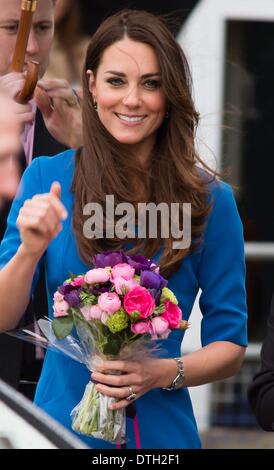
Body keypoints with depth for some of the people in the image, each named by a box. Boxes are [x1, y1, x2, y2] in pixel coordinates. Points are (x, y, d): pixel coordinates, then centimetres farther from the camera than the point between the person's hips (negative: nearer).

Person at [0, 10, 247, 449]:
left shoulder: (209, 200, -6)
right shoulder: (45, 178, -4)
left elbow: (230, 344, -1)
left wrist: (164, 373, -19)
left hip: (160, 430, -1)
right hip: (61, 423, 1)